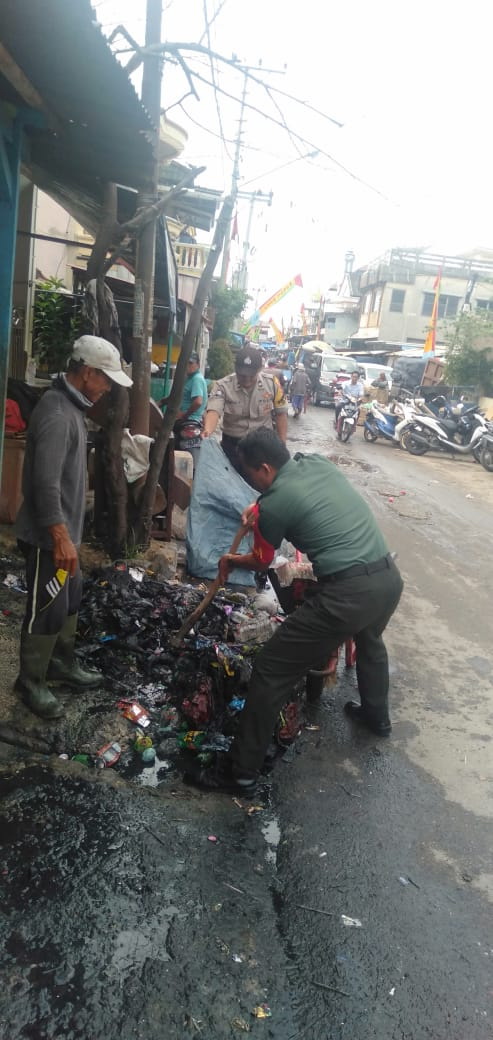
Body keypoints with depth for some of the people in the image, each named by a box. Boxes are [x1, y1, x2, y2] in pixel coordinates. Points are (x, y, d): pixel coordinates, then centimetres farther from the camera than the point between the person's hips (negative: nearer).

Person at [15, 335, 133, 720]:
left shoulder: (71, 405, 9)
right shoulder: (56, 415, -24)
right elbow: (45, 484, -28)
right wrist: (61, 538, -27)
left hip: (65, 529, 10)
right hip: (48, 536, -10)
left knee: (70, 599, 21)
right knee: (48, 609, 3)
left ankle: (62, 662, 38)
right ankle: (31, 681, 21)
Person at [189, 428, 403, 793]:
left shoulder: (274, 503, -7)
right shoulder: (319, 462, 10)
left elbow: (262, 561, 12)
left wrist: (230, 562, 31)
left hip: (348, 593, -8)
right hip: (390, 578, 8)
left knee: (271, 671, 5)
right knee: (370, 639, 40)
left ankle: (242, 771, 16)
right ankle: (378, 716, 62)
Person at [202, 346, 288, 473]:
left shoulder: (272, 382, -9)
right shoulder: (223, 386, -14)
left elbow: (280, 414, 1)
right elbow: (214, 411, -29)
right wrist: (207, 431, -51)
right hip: (232, 444, -1)